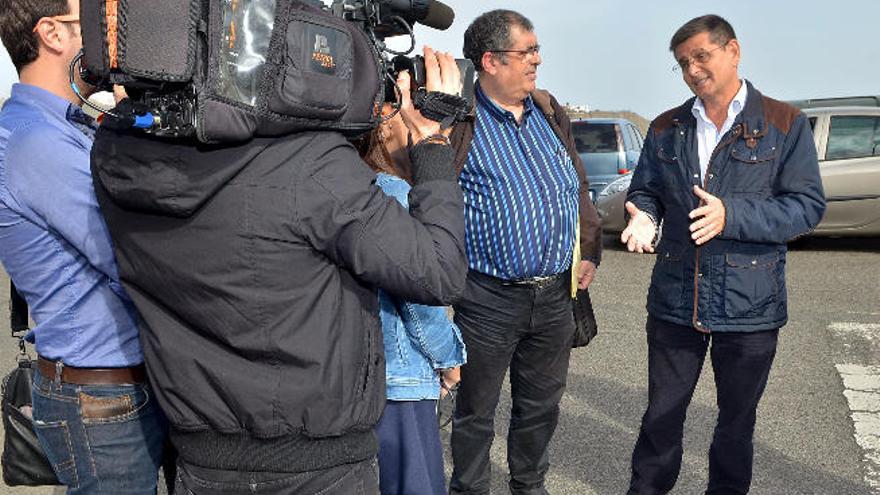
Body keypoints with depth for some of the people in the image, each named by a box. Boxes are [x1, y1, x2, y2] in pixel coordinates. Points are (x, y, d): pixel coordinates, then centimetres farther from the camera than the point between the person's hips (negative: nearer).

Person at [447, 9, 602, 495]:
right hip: (489, 298, -5)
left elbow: (578, 186, 15)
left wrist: (588, 250, 10)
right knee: (476, 412, 11)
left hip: (555, 295, 6)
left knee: (542, 405, 20)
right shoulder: (459, 121, -10)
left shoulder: (550, 113, 9)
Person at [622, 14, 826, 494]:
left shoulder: (785, 124, -4)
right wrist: (643, 217, -13)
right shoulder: (666, 128, 7)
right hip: (674, 300, 2)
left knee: (736, 419, 15)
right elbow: (643, 192, 11)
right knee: (662, 413, 13)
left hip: (749, 306, -2)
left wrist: (731, 215, -24)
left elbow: (807, 206, -9)